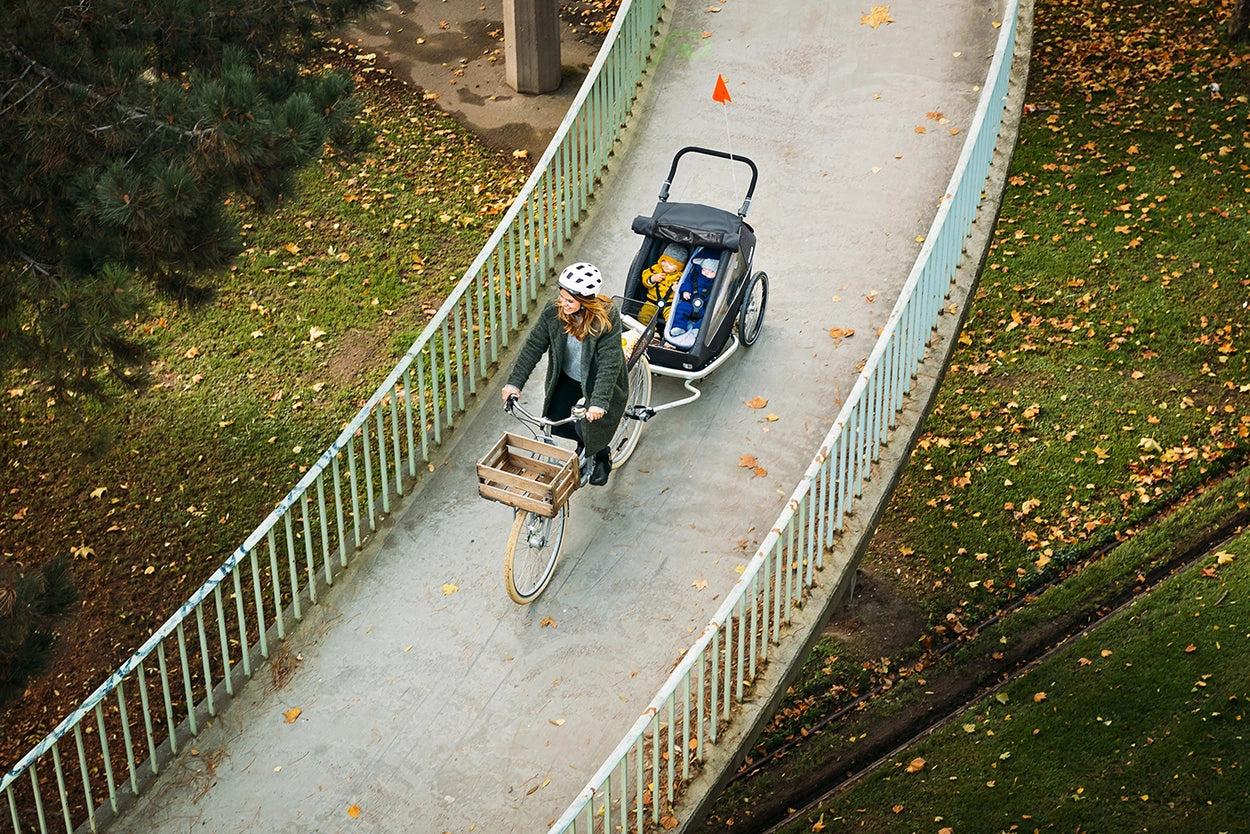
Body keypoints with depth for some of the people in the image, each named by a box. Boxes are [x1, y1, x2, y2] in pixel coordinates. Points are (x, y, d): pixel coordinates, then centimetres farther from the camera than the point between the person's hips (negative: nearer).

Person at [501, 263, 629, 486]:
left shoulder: (607, 318, -30)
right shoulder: (554, 311, -18)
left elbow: (609, 364, -33)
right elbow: (533, 346, -12)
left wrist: (598, 403, -42)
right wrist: (514, 383, -19)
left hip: (596, 382, -4)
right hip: (568, 378, 4)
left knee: (587, 427, -10)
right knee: (554, 422, -3)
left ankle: (603, 455, 25)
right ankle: (583, 440, 31)